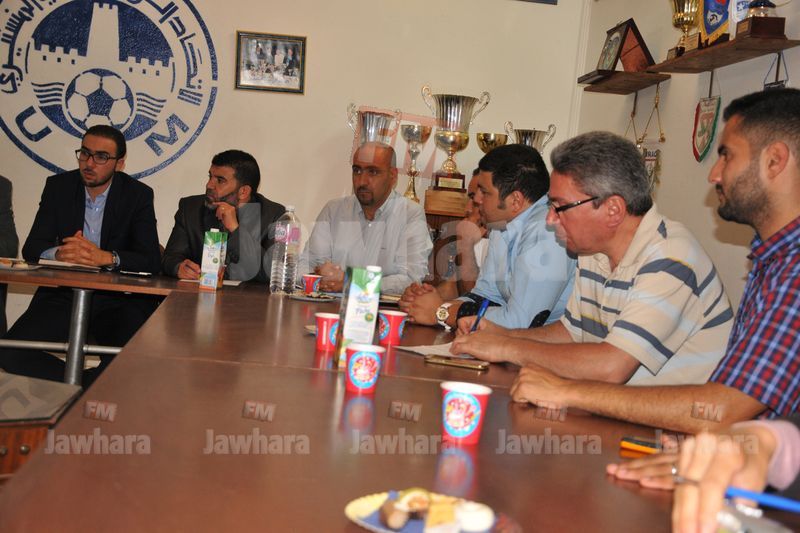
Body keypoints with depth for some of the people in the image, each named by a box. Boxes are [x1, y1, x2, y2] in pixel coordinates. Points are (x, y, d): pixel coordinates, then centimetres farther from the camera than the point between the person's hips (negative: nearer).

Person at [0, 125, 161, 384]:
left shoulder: (139, 195, -2)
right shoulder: (58, 186, 5)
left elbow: (151, 260, -11)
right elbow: (31, 248, 1)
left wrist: (106, 257, -30)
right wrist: (59, 253, -24)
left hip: (118, 299, -2)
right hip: (63, 293, 3)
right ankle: (86, 387, -6)